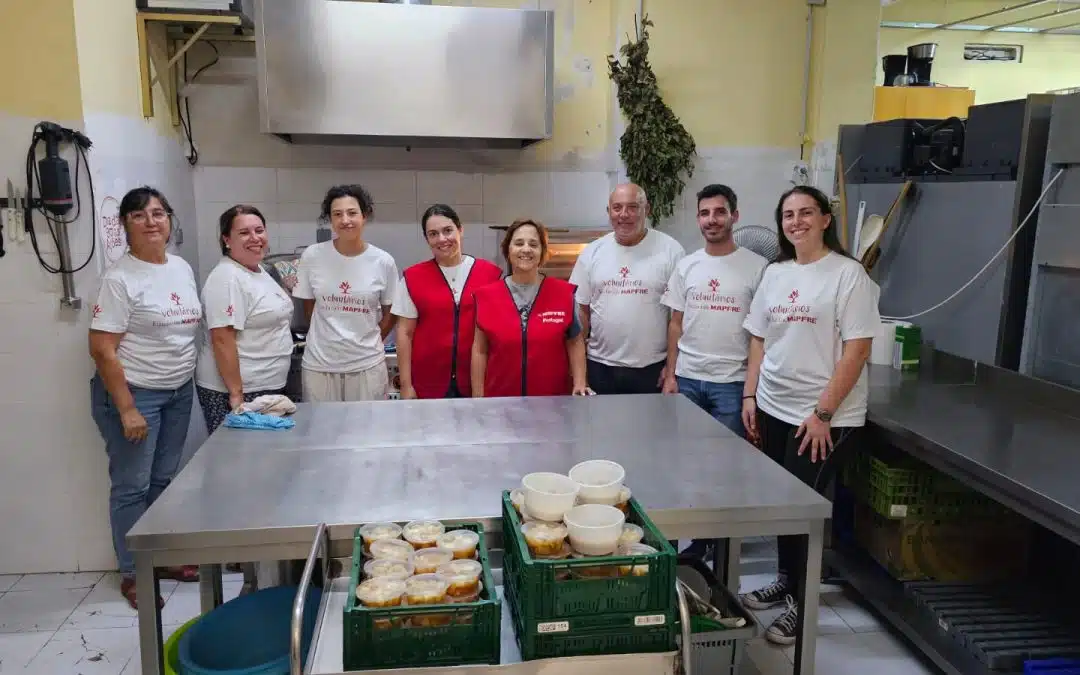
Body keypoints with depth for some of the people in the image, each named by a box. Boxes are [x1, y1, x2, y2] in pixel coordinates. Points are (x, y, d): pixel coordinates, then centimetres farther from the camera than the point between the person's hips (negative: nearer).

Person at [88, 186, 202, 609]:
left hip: (179, 391, 7)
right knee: (132, 486, 2)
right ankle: (132, 574, 16)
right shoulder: (120, 279, -15)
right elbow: (101, 349, -17)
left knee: (164, 480, 15)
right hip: (133, 392, -6)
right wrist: (127, 410, -19)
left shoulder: (182, 268, 7)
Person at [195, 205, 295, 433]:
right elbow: (222, 340, -22)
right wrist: (236, 395, -23)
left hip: (266, 388, 9)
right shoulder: (227, 278, -17)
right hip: (237, 390, -9)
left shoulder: (258, 270, 11)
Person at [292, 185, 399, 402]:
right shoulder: (312, 256, -4)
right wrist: (329, 338, 11)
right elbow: (309, 308, 9)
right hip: (319, 364, 0)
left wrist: (368, 343, 9)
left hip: (367, 365, 0)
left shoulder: (383, 262, -5)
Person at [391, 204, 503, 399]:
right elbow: (405, 333, 1)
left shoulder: (491, 274, -1)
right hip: (428, 385, 0)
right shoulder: (413, 277, -1)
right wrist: (406, 385, -2)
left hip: (478, 383, 0)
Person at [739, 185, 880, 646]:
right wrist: (749, 395, 6)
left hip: (824, 417, -5)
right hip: (773, 409, 6)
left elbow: (857, 350, -14)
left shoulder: (847, 274, -10)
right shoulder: (774, 273, 9)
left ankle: (802, 603, 18)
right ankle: (786, 580, 33)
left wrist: (823, 413, -17)